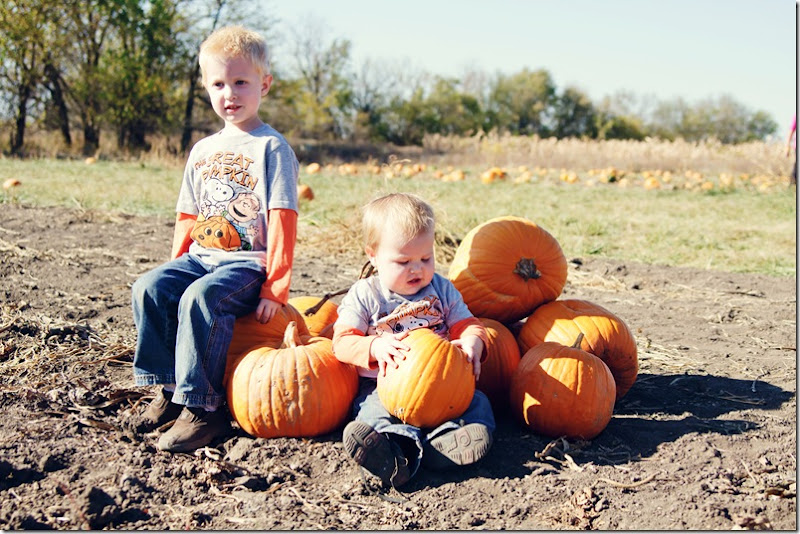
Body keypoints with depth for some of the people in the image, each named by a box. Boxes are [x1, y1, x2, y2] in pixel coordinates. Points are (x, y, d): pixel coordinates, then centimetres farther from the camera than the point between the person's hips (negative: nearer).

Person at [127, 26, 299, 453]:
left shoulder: (272, 148, -3)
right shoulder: (202, 150, 17)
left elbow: (282, 221, -10)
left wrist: (275, 287, -16)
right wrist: (176, 266, 9)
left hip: (248, 263, -6)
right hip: (200, 257, 7)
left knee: (201, 297, -32)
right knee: (150, 287, -17)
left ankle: (202, 406, -24)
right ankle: (168, 390, -8)